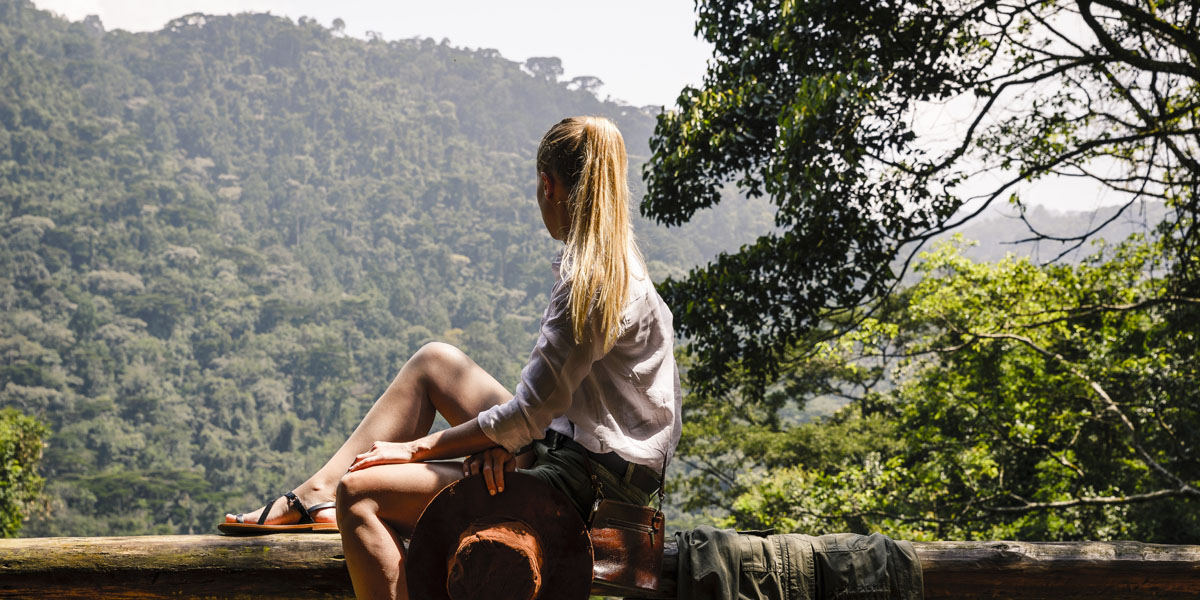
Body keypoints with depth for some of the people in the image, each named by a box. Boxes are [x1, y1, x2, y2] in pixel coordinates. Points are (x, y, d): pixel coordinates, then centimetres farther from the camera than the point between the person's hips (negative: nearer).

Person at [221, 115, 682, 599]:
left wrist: (418, 447, -11)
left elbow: (531, 411, -22)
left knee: (359, 492, -12)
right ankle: (315, 494, 17)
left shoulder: (591, 280, -21)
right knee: (435, 360, 17)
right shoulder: (611, 260, 9)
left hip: (582, 478, -10)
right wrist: (502, 442, -10)